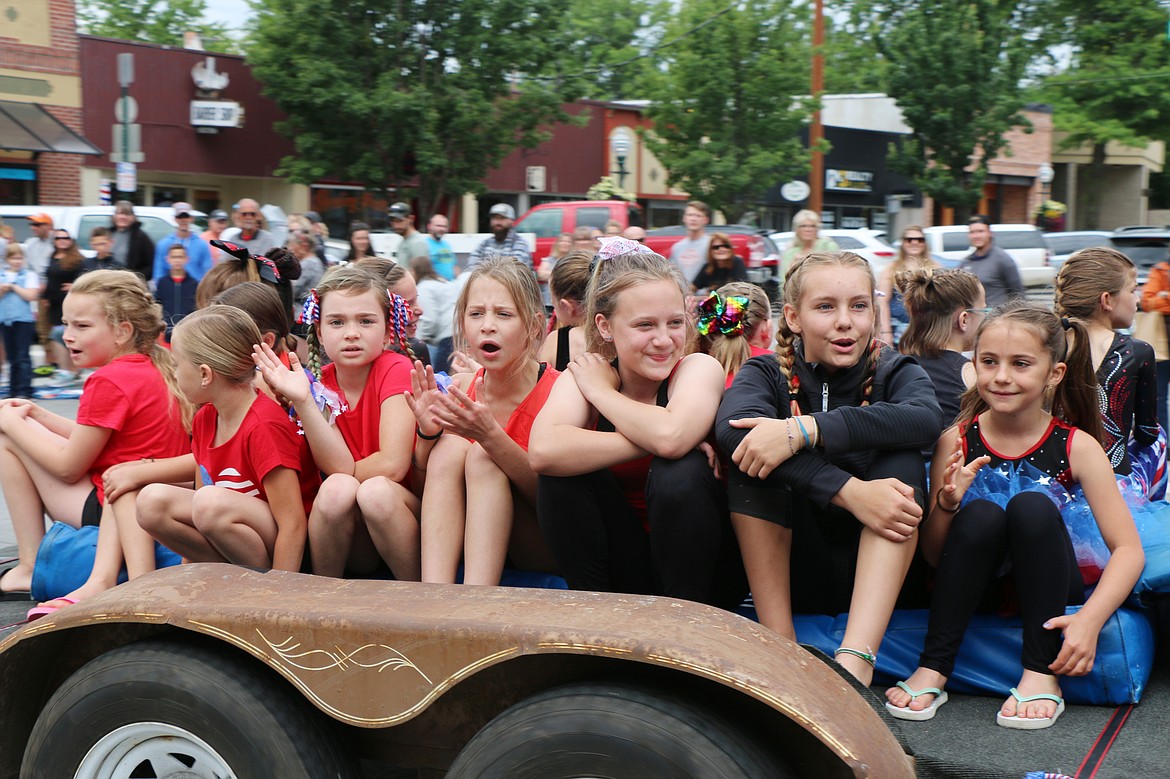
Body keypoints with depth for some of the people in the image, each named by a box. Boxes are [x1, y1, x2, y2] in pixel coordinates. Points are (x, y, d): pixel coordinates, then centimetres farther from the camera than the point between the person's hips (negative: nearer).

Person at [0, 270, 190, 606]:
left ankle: (30, 565, 6)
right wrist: (38, 415, 12)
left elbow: (68, 467, -11)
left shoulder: (109, 381, -18)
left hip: (106, 509, -9)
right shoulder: (156, 368, 8)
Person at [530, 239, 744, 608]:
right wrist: (653, 441, -29)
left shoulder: (700, 368, -13)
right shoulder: (583, 377, -7)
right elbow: (543, 451, -29)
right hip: (623, 573, 2)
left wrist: (601, 391, -18)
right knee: (563, 468, -19)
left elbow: (670, 437, -37)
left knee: (679, 469, -29)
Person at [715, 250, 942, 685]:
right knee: (751, 458, -21)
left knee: (902, 462, -24)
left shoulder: (895, 373, 3)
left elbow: (926, 418, -25)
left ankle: (855, 658, -37)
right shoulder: (767, 374, 1)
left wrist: (803, 430, -36)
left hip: (878, 572, 1)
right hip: (789, 574, 0)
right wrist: (850, 492, -37)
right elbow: (732, 426, -27)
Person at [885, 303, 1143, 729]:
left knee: (1031, 505, -27)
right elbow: (932, 555, -4)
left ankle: (1041, 674, -23)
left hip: (1046, 588, 0)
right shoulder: (957, 441, -6)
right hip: (976, 589, 0)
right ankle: (932, 670, -22)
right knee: (981, 513, -29)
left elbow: (1129, 549, -12)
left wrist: (1090, 619, -28)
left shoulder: (1077, 446, -8)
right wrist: (947, 504, -25)